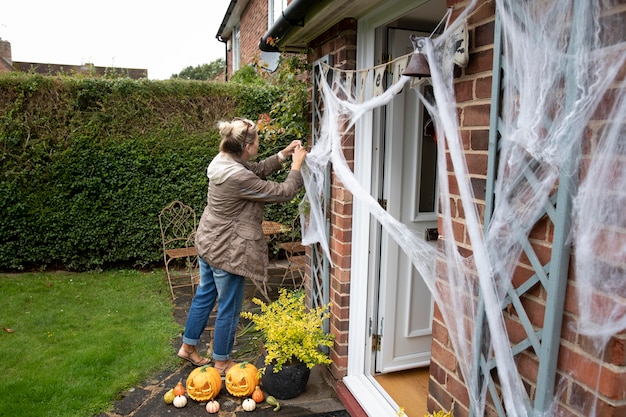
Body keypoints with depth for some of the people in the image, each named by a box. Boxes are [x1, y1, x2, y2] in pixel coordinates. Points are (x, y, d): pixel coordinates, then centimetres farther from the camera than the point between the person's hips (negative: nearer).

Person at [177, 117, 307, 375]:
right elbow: (284, 193, -23)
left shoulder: (225, 160, -3)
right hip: (226, 251, -10)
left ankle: (188, 346, 42)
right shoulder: (238, 177, -30)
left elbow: (258, 170, 13)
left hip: (208, 242, 10)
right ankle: (221, 362, 28)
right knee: (229, 307, 9)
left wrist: (284, 154, 6)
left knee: (204, 295, 24)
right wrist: (297, 165, -9)